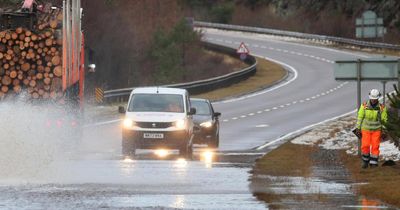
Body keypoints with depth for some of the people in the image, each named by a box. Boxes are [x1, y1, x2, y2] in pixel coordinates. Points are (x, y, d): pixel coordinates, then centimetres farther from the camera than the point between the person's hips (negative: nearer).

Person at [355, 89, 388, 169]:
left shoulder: (382, 107, -12)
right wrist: (358, 129, -2)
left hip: (377, 130, 0)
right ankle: (365, 161, 14)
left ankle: (373, 162, 6)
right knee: (365, 146, -7)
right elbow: (360, 117, -3)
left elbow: (384, 120, -4)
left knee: (375, 147, -5)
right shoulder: (364, 106, -12)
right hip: (366, 129, 0)